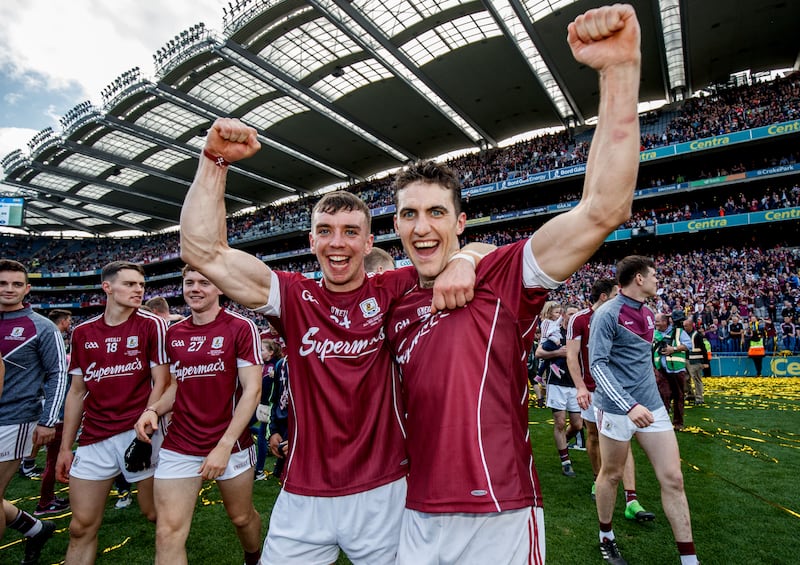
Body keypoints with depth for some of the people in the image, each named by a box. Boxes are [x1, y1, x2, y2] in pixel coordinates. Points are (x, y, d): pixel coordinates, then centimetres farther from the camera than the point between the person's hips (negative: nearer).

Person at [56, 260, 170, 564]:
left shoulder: (152, 325, -5)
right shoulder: (82, 332, 8)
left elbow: (161, 382, -7)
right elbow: (77, 392, 12)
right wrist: (65, 447, 11)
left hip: (138, 432, -3)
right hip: (93, 438, 4)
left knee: (155, 513, 8)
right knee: (81, 527, 10)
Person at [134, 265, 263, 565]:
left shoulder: (241, 327, -11)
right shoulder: (173, 334, 6)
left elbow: (252, 390, -14)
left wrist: (225, 445, -18)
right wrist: (153, 410, -3)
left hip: (230, 444, -3)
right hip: (178, 447, 4)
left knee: (242, 517, 17)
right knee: (168, 534, -1)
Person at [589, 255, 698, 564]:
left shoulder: (648, 314, 10)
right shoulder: (608, 314, -15)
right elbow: (597, 365, -21)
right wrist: (629, 405, -29)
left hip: (650, 405, 7)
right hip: (616, 408, -6)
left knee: (673, 478, 5)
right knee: (611, 474, 11)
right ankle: (606, 538, 33)